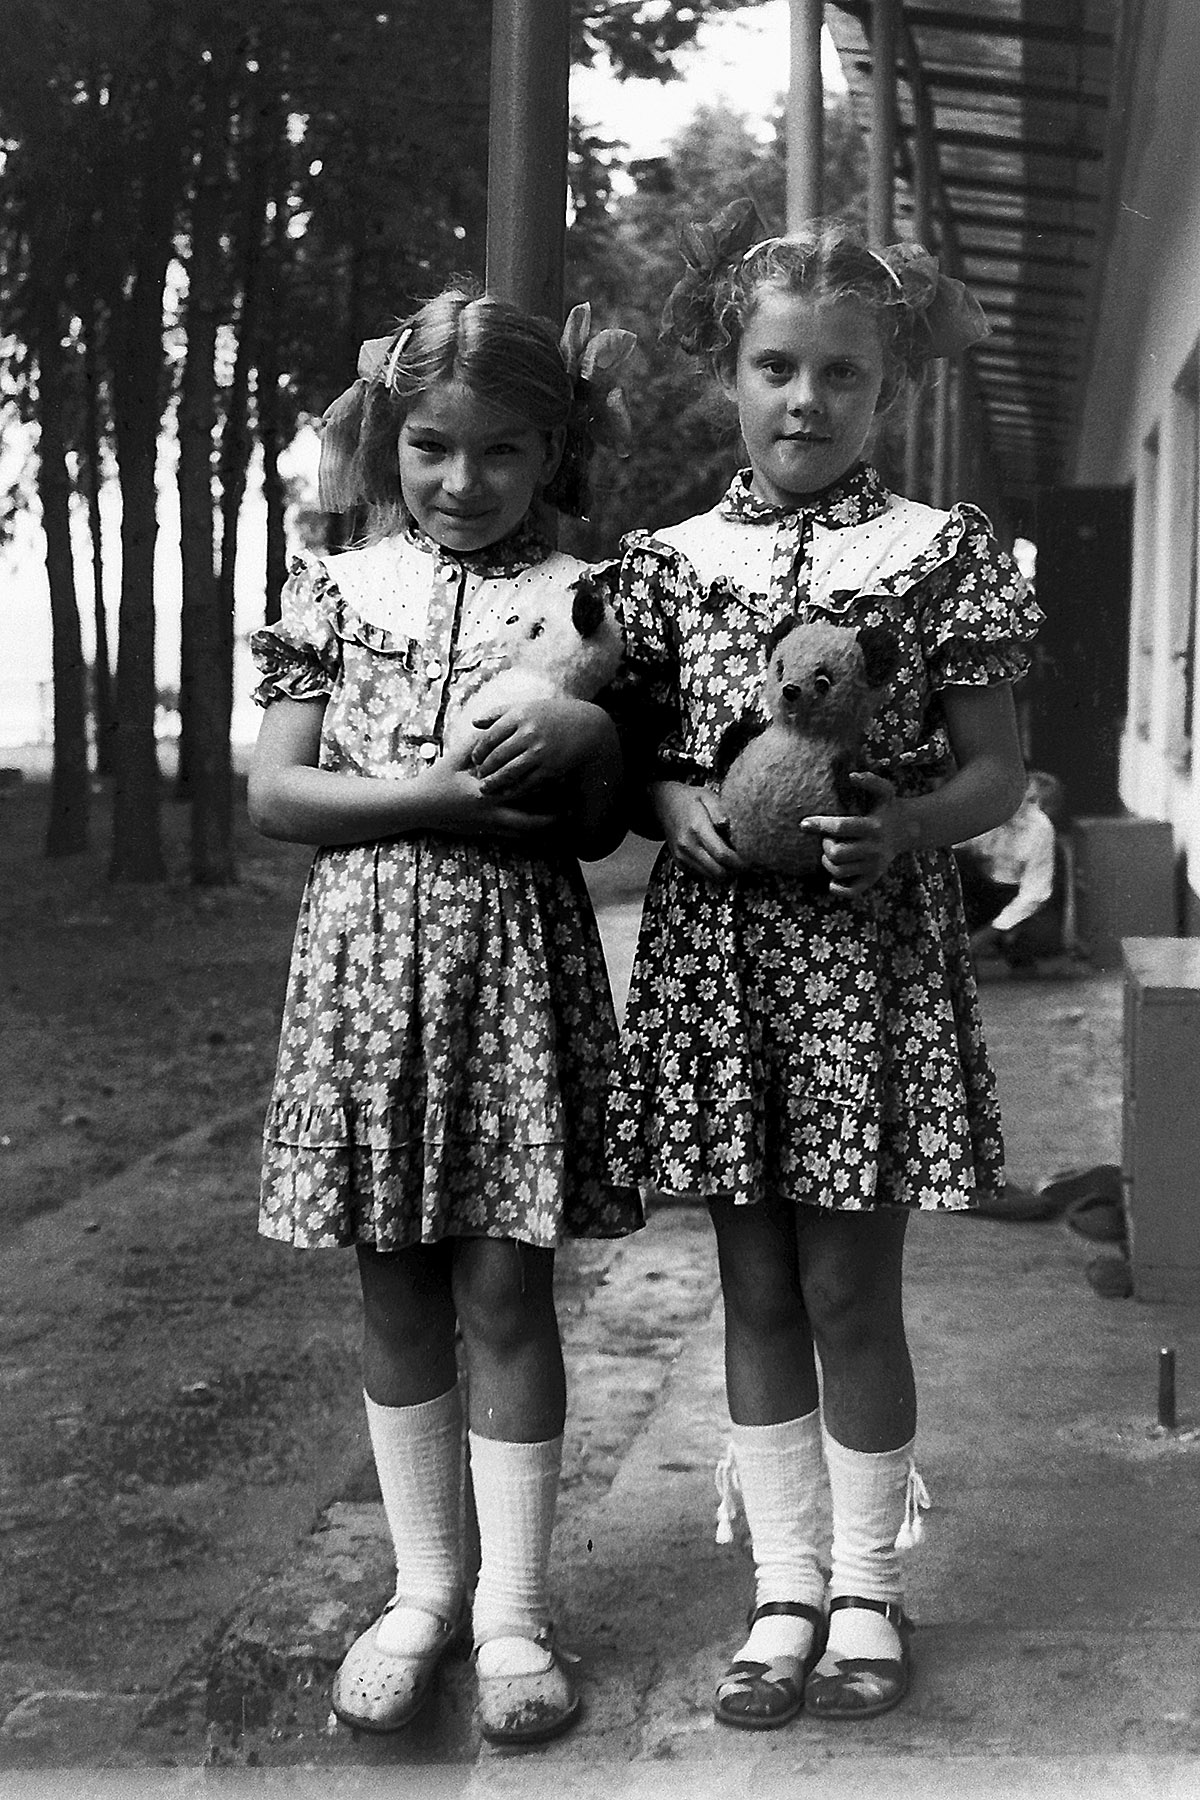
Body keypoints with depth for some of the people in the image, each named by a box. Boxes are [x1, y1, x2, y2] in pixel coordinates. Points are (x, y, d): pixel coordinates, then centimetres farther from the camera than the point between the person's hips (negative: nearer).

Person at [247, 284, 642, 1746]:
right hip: (366, 952, 2)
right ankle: (424, 1585, 25)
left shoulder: (574, 597, 3)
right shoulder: (337, 589, 6)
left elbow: (601, 829, 3)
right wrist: (438, 798, -14)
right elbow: (274, 793, -1)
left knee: (504, 1289, 2)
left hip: (518, 958, -2)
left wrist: (589, 740, -19)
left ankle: (512, 1608, 15)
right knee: (397, 1289, 9)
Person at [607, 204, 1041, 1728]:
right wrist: (677, 801, -11)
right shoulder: (671, 558, 6)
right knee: (755, 1287, 9)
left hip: (873, 949, -2)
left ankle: (866, 1587, 22)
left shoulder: (941, 552, 0)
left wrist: (904, 825, -18)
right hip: (714, 946, 3)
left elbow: (994, 769, 1)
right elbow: (631, 751, 11)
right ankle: (785, 1589, 23)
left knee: (848, 1288, 3)